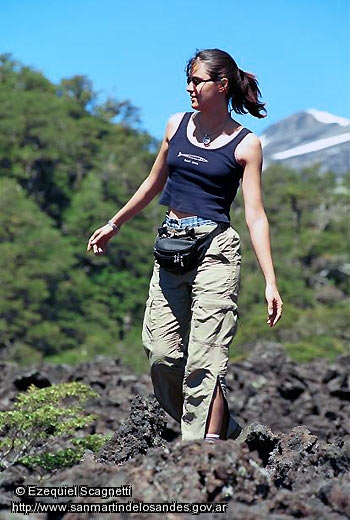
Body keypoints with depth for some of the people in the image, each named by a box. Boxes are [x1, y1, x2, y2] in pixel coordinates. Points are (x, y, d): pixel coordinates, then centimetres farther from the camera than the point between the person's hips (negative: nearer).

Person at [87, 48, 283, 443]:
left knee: (204, 357, -9)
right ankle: (221, 426, 18)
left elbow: (255, 215, -5)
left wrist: (270, 282, -13)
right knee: (160, 351, 1)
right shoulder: (177, 125, 11)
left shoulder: (245, 145, -2)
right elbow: (154, 184, 25)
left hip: (214, 251, -5)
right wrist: (114, 225, 31)